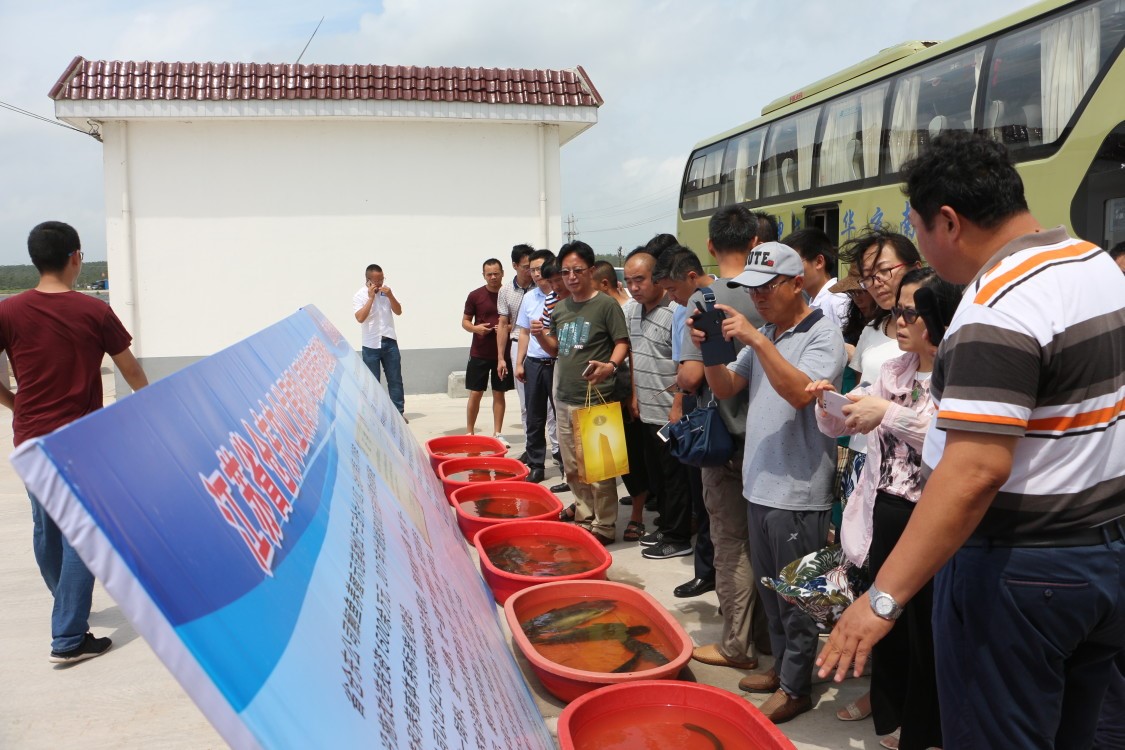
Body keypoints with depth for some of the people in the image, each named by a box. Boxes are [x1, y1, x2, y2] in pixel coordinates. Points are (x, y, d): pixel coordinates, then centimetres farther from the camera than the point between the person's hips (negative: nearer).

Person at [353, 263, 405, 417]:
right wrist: (371, 297, -18)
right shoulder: (359, 296, -5)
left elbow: (398, 311, 4)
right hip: (371, 345, -3)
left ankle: (399, 412, 12)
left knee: (395, 379, 5)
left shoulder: (386, 291, 7)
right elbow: (360, 318, -18)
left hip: (390, 342, 3)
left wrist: (390, 296, -11)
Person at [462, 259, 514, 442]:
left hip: (502, 353, 1)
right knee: (475, 393, 3)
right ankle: (469, 432, 14)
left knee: (499, 393, 7)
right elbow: (465, 321, 5)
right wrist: (475, 328, -16)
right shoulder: (475, 295, -1)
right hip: (479, 353, 0)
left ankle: (497, 433, 14)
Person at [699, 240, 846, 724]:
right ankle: (781, 666, 34)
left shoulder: (823, 336, -11)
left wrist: (757, 341, -29)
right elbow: (725, 389, 10)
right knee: (770, 591, 19)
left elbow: (801, 392, -27)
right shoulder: (762, 335, 12)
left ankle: (796, 687, 17)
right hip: (758, 484, 8)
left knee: (795, 597, 4)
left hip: (797, 493, -8)